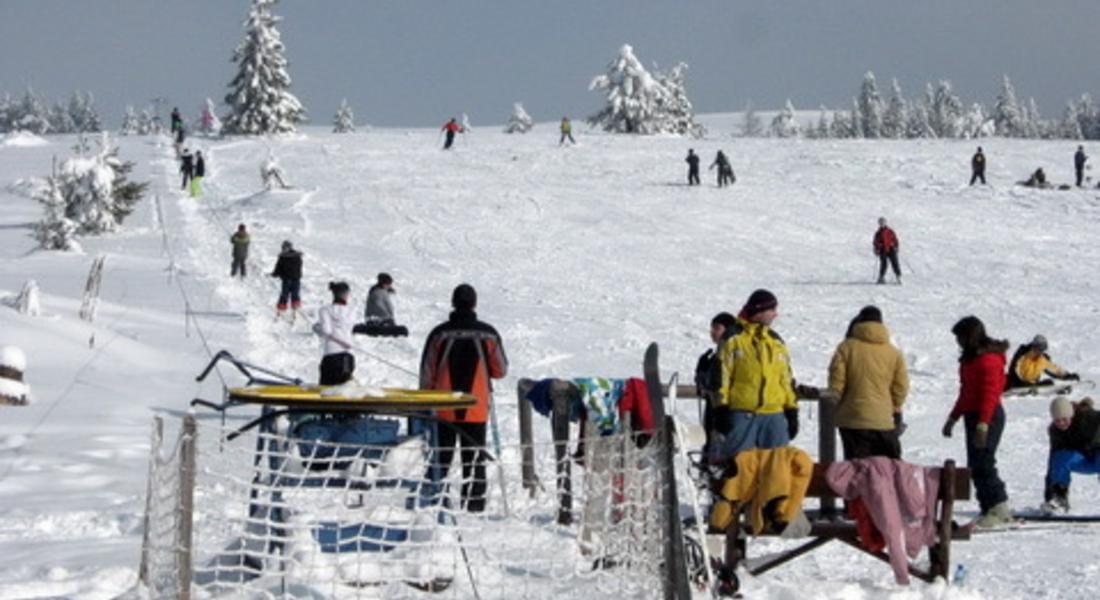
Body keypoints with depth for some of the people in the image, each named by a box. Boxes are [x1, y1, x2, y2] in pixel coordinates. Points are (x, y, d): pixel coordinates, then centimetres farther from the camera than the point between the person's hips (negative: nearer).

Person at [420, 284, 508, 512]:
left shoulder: (439, 333, -5)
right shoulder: (488, 334, -5)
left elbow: (427, 372, -2)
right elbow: (500, 370, 2)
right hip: (476, 408, 0)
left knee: (441, 454, 8)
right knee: (474, 457, 7)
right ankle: (474, 502, 7)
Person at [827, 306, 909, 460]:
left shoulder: (847, 347, -4)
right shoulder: (893, 353, 4)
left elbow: (836, 382, -5)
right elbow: (901, 387, 8)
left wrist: (835, 407, 10)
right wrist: (896, 409, 24)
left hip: (853, 419, -2)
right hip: (883, 421, 2)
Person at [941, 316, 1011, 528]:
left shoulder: (989, 359, -15)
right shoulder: (971, 357, 17)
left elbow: (990, 393, -21)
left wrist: (983, 424, -25)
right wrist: (953, 418, 25)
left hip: (987, 416, -10)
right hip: (973, 415, 10)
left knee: (983, 464, -12)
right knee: (975, 466, 9)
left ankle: (999, 508, -9)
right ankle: (990, 509, 12)